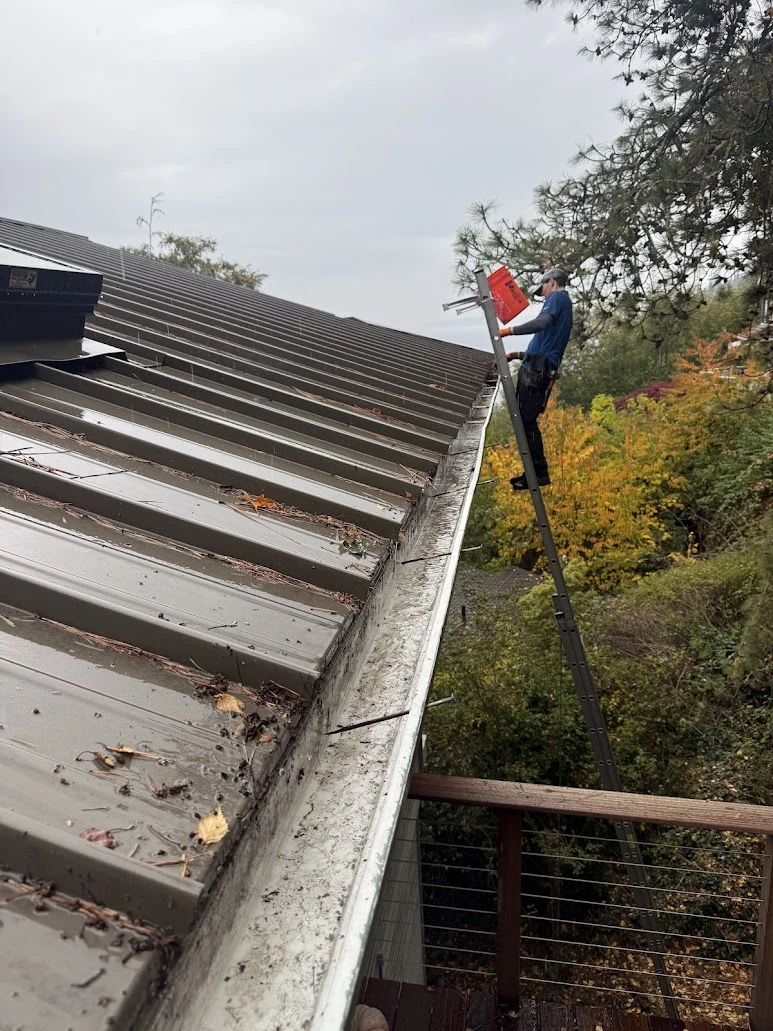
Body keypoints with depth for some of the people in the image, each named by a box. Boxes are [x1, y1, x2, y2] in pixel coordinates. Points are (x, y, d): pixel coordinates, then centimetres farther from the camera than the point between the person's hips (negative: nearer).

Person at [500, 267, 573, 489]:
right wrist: (517, 354, 29)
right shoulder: (564, 306, 30)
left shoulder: (558, 297, 1)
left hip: (535, 370, -10)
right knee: (525, 420, 10)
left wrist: (510, 330, -17)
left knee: (527, 420, -11)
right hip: (541, 370, 10)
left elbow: (542, 321, -21)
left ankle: (539, 472, -10)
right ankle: (534, 471, 12)